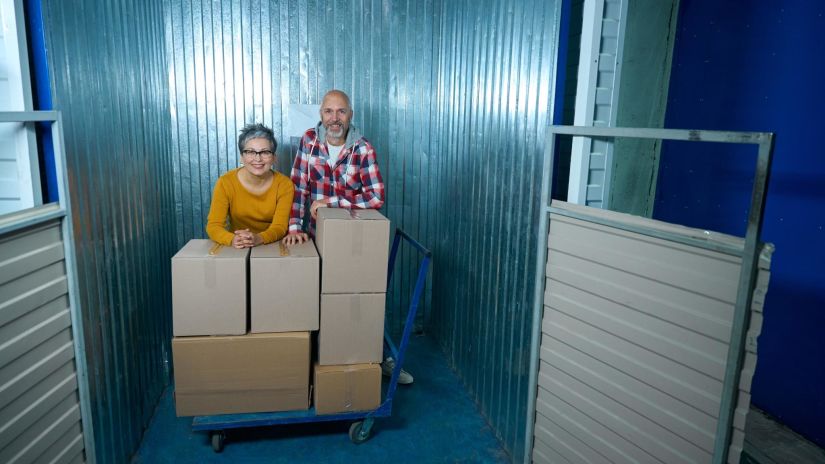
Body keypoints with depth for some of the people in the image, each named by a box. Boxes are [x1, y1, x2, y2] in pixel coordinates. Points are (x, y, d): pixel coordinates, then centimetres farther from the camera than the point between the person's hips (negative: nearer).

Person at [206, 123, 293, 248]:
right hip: (237, 251, 1)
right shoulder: (225, 183, -6)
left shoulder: (284, 184, -6)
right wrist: (232, 240, -31)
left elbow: (279, 227, -12)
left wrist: (259, 238, -33)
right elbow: (213, 225, -10)